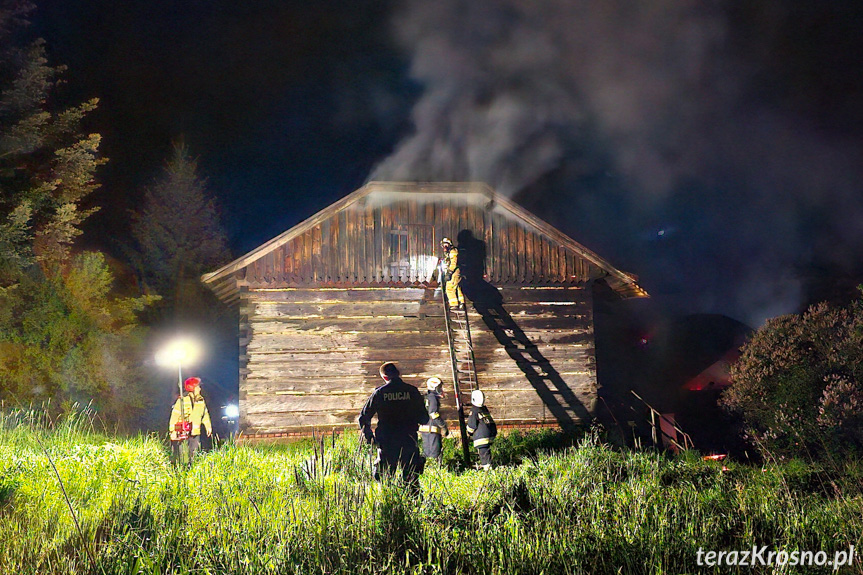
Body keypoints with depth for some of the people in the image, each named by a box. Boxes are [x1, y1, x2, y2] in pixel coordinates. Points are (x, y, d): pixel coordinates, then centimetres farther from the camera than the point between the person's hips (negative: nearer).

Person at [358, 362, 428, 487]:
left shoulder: (379, 393, -2)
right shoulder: (412, 391, -2)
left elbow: (363, 418, 1)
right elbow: (424, 419, 3)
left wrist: (369, 437, 13)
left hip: (386, 444, 0)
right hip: (408, 442, 0)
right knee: (412, 478, 7)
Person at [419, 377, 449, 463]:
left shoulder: (425, 398, 18)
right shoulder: (433, 398, -11)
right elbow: (434, 414, -19)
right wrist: (443, 426, -11)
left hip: (424, 428, 10)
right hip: (432, 430, -10)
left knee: (427, 452, 11)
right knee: (435, 454, -10)